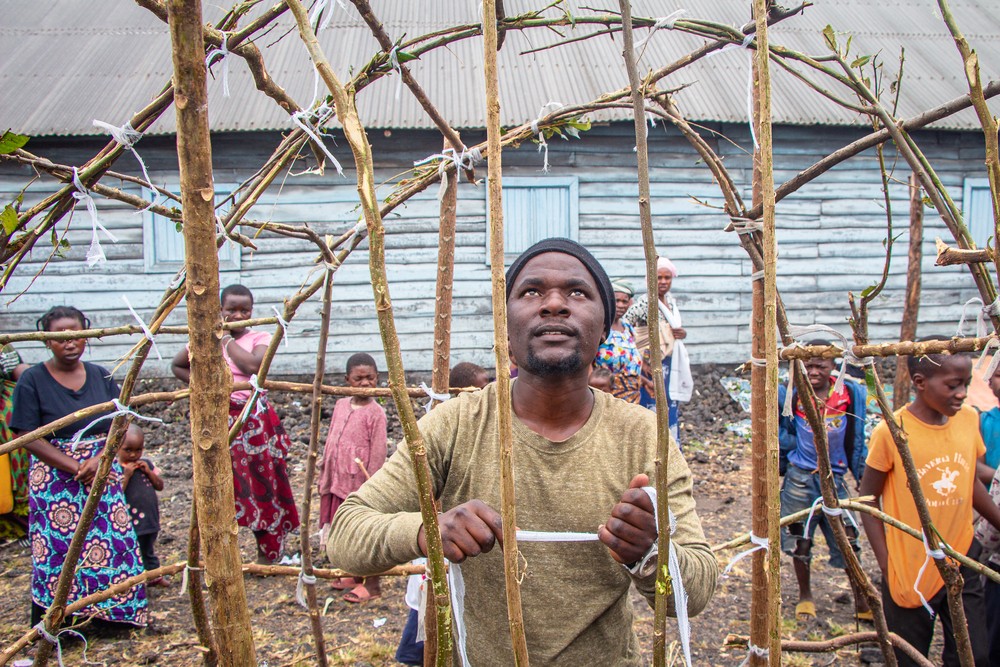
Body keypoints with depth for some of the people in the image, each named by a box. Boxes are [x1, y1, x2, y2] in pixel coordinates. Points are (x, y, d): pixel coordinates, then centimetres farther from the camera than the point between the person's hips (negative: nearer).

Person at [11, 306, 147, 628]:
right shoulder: (32, 380, -6)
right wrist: (75, 467, -16)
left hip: (104, 477, 3)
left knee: (115, 545, 3)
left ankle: (110, 614, 20)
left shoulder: (101, 376, 5)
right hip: (56, 485, -3)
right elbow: (29, 437, -10)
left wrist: (99, 460, -14)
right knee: (58, 552, -1)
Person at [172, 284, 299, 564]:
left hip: (255, 422, -1)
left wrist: (226, 339, -11)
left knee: (261, 485, 3)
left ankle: (268, 553, 19)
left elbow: (253, 365, -22)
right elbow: (178, 366, 19)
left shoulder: (260, 338, -1)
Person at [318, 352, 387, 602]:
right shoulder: (340, 405, 8)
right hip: (338, 482, 7)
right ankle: (353, 575, 36)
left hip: (361, 485, -7)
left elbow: (378, 454, -15)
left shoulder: (375, 412, -13)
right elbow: (330, 443, 14)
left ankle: (372, 584, 17)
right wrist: (325, 476, 14)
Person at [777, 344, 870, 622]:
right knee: (799, 540, 9)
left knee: (846, 541, 0)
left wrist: (864, 475, 8)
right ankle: (805, 595, 28)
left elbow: (857, 440, 6)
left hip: (834, 478, 0)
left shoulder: (851, 394, -4)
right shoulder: (792, 393, -7)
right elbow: (782, 432, 8)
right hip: (799, 477, 0)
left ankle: (861, 600, 18)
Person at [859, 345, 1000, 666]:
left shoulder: (969, 419, -1)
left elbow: (970, 484, 13)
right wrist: (886, 564, -10)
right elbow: (868, 500, -9)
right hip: (910, 571, -4)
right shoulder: (891, 431, -17)